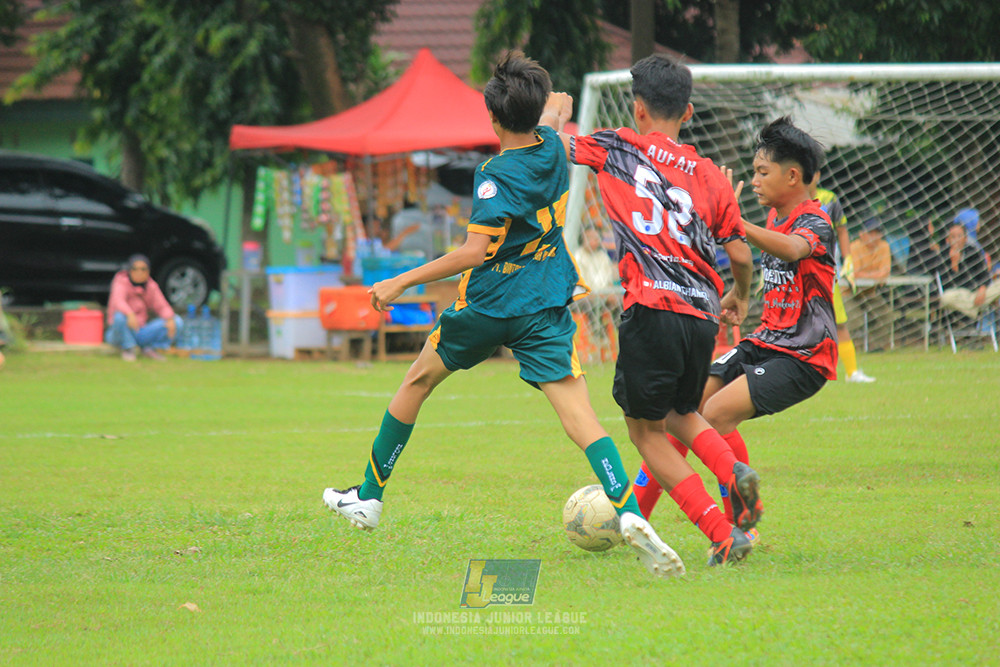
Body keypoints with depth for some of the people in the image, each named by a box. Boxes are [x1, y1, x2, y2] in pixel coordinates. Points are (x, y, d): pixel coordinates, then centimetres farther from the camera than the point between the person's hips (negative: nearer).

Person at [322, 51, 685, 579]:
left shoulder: (498, 174, -17)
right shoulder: (552, 147, 2)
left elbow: (476, 252, -21)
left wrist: (402, 282, -18)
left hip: (491, 304, -5)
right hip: (549, 307, 5)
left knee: (419, 380, 19)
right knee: (580, 420, -8)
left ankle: (368, 497, 30)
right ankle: (629, 514, -31)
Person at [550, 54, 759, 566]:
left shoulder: (616, 148, 4)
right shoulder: (710, 177, 11)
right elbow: (741, 255, 10)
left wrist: (557, 116, 34)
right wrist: (739, 297, 31)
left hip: (651, 308, -5)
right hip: (702, 316, 5)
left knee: (646, 431, 7)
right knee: (681, 414, 27)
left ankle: (723, 535, -5)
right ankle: (734, 472, -4)